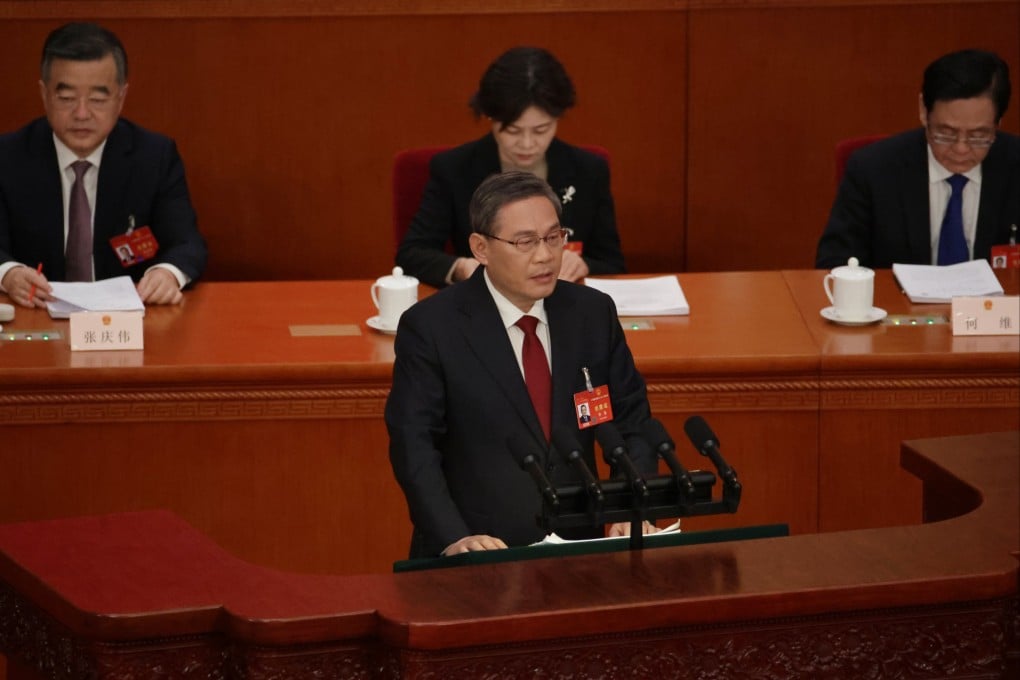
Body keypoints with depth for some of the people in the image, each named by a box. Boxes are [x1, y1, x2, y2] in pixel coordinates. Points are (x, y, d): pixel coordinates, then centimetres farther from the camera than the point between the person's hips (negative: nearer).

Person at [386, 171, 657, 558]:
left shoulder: (593, 313, 7)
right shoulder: (431, 327, -4)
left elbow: (632, 424, 12)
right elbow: (414, 446, -8)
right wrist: (455, 539, -21)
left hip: (577, 552, 3)